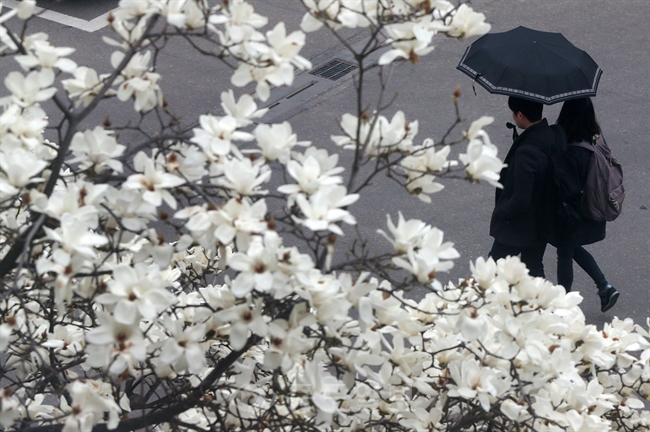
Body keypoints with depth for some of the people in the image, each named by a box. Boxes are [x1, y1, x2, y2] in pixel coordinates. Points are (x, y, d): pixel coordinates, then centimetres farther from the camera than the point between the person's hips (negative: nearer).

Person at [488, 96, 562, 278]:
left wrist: (499, 213, -12)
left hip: (518, 227, -8)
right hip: (543, 222, 8)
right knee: (533, 266, 20)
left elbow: (520, 200, -30)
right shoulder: (552, 137, -6)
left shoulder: (526, 151, -31)